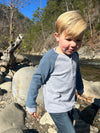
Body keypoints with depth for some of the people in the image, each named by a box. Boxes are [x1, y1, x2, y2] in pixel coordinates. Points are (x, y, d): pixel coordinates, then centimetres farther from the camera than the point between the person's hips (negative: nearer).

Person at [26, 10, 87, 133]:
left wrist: (80, 88, 31)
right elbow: (37, 80, -15)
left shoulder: (74, 55, -3)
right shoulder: (50, 57, -24)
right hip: (56, 107, -7)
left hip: (69, 104, 7)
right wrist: (31, 105, -8)